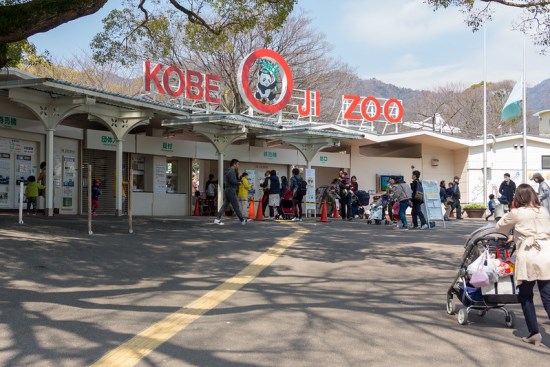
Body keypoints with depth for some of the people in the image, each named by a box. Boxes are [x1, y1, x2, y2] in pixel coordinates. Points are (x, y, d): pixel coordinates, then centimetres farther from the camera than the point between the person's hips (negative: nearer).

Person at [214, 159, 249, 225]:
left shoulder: (228, 171, 19)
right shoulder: (231, 171, -13)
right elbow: (232, 181, -24)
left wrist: (237, 181, 8)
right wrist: (238, 182, -9)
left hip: (227, 190, 10)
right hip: (231, 191, -10)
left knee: (225, 206, 7)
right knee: (236, 206, -3)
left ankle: (217, 219, 2)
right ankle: (242, 221, 4)